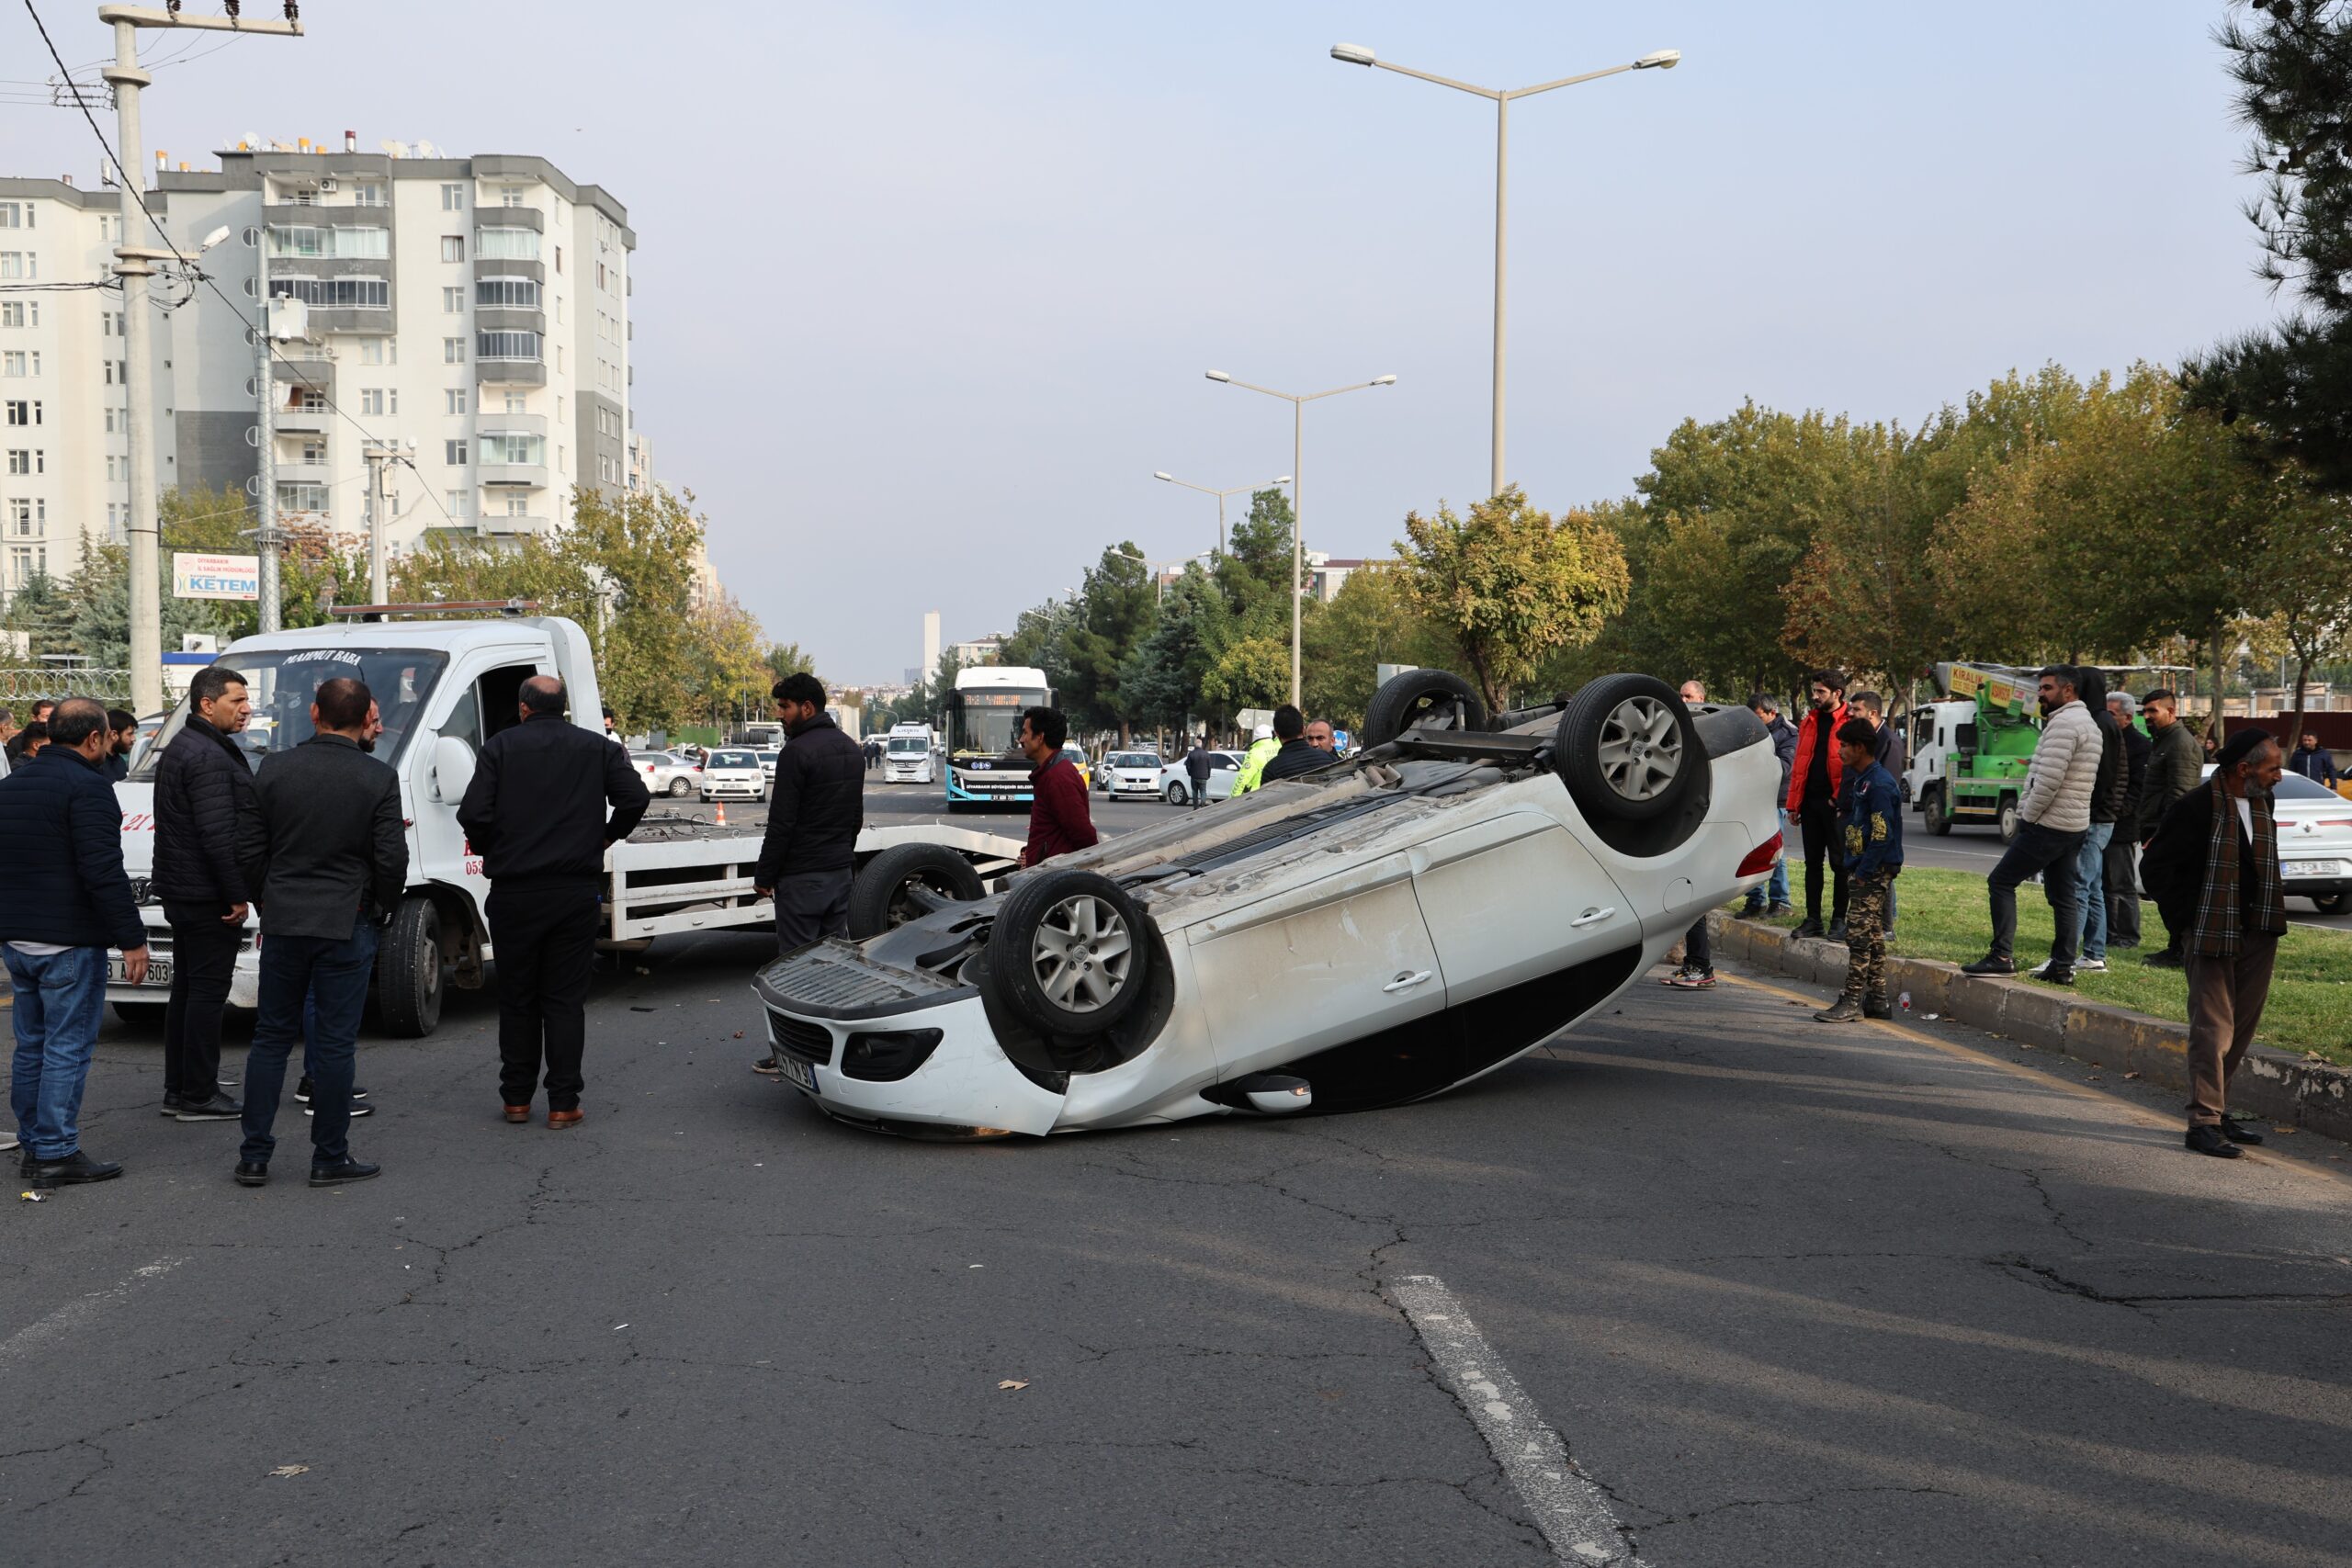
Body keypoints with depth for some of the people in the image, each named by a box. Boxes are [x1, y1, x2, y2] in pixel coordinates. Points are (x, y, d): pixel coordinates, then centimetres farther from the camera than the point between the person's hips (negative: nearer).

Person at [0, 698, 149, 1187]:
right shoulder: (86, 786, -14)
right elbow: (104, 872, -20)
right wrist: (132, 939, -17)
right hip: (68, 942, -9)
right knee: (68, 1047, -4)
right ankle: (56, 1154, -4)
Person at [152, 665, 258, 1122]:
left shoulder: (180, 748, 17)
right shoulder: (210, 757, -18)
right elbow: (217, 835, -23)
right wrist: (238, 894, -19)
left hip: (180, 891, 11)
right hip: (207, 895, -11)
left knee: (186, 990, 15)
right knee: (208, 992, -6)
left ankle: (178, 1091, 21)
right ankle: (199, 1096, -2)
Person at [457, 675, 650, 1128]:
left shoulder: (500, 747, -2)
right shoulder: (598, 747, 4)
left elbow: (474, 814, -11)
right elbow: (635, 798, -7)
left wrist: (488, 850, 8)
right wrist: (606, 836, 10)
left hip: (514, 894, -1)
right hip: (576, 894, 1)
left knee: (516, 999, 12)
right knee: (565, 1001, 5)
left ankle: (516, 1099, 18)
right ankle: (563, 1104, 3)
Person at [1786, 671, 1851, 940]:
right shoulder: (1809, 722, 14)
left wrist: (1841, 798, -14)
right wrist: (1794, 802, 9)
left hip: (1835, 804, -6)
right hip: (1810, 801, 7)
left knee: (1839, 863, 1)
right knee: (1812, 862, 10)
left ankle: (1839, 920, 8)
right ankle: (1813, 919, 15)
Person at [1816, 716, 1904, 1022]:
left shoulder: (1879, 785, -17)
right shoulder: (1860, 779, 14)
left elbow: (1883, 835, -22)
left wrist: (1863, 873, -19)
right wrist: (1855, 870, 14)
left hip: (1875, 871, -10)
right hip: (1863, 869, 10)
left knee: (1859, 934, -9)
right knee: (1872, 935, 12)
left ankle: (1853, 1001, -7)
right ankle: (1876, 1000, 18)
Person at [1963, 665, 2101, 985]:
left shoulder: (2063, 723, -16)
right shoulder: (2087, 723, 18)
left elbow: (2048, 779, -23)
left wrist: (2027, 816, -12)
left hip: (2047, 826, -10)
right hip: (2074, 826, 10)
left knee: (2001, 881, -5)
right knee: (2063, 897, 11)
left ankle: (2002, 956, -8)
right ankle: (2063, 967, 12)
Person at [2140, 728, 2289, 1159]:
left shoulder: (2263, 805, 9)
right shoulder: (2197, 807, -14)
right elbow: (2156, 865, -12)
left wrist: (2270, 916, 11)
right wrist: (2189, 912, -11)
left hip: (2258, 934, 7)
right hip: (2213, 932, -7)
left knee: (2242, 1028, 12)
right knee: (2213, 1029, -6)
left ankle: (2215, 1110, 23)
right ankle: (2205, 1122, -2)